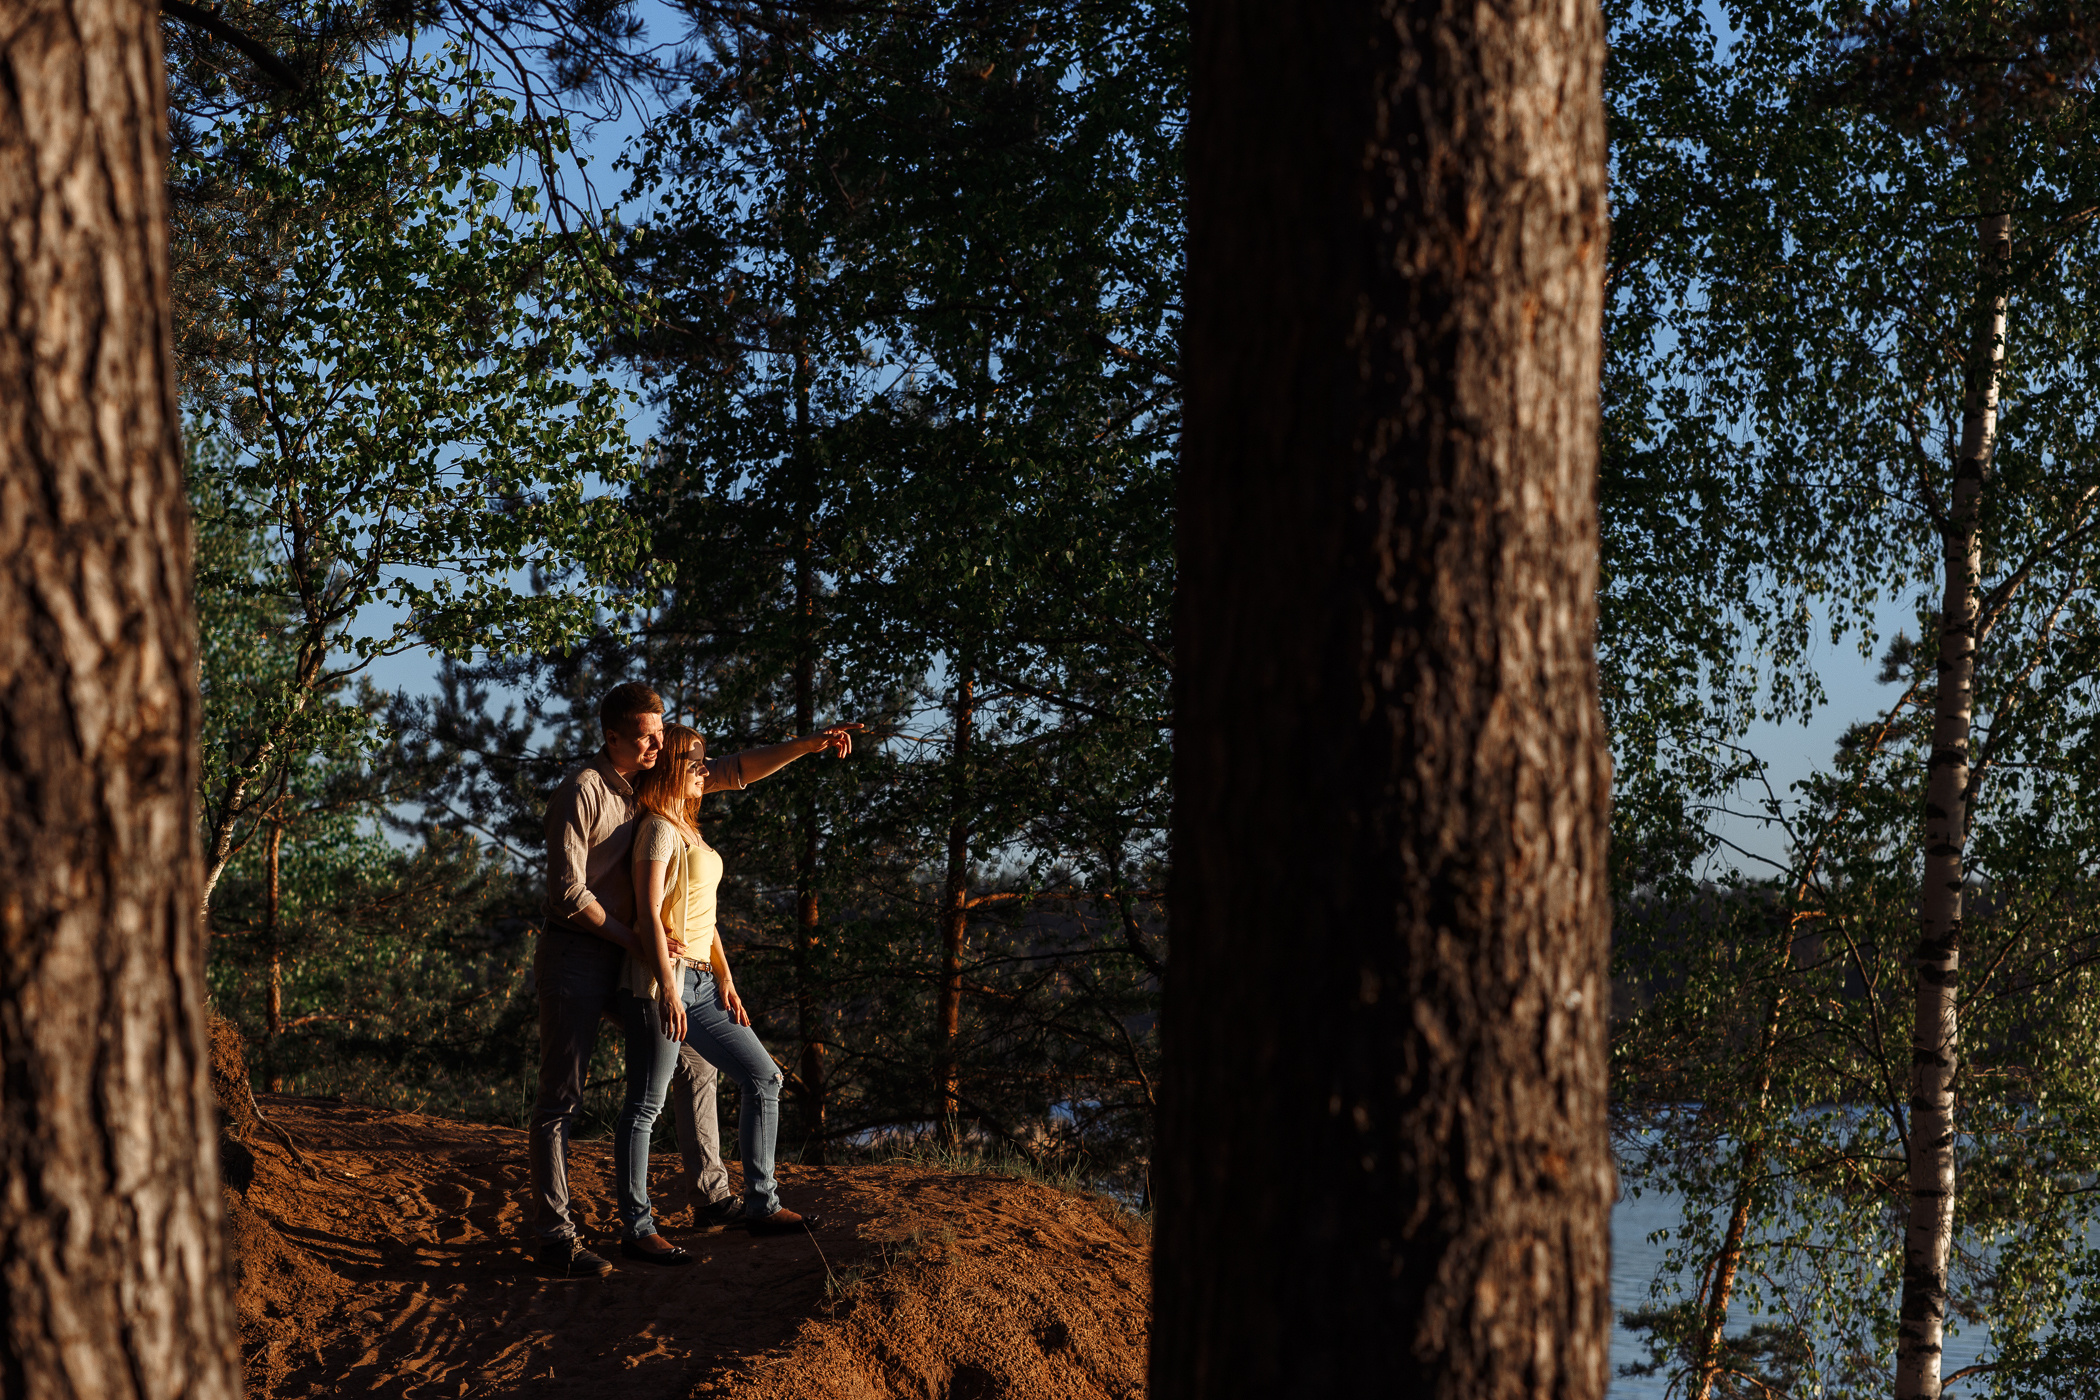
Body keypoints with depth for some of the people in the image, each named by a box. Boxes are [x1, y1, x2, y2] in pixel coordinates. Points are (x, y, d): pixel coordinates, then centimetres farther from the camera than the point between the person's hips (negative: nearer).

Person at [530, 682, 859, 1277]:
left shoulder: (657, 780, 8)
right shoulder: (582, 792, -16)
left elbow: (734, 771, 14)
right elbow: (569, 893, -19)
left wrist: (806, 746, 4)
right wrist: (635, 940, -14)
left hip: (627, 960, 9)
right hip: (575, 955, -9)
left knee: (696, 1062, 14)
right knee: (561, 1097, -8)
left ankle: (712, 1196, 24)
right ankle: (553, 1237, -7)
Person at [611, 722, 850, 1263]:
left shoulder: (688, 830, 19)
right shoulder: (659, 829, -9)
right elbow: (649, 913, -17)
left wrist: (726, 982, 16)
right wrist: (668, 990, -22)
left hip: (700, 983, 10)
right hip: (660, 979, -10)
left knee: (764, 1078, 9)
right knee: (645, 1105, -3)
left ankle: (762, 1205, 13)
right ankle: (636, 1229, 2)